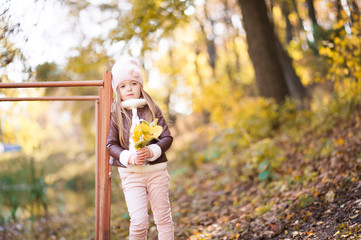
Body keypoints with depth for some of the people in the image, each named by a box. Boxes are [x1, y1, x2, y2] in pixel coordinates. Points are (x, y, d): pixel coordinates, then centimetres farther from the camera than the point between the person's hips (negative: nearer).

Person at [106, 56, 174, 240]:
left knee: (163, 219, 9)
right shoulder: (115, 114, 0)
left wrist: (151, 151, -18)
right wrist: (129, 157, -18)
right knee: (139, 222, -10)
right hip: (130, 173, -1)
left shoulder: (152, 110, 2)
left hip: (156, 171, 1)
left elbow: (167, 138, 0)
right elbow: (110, 144, -1)